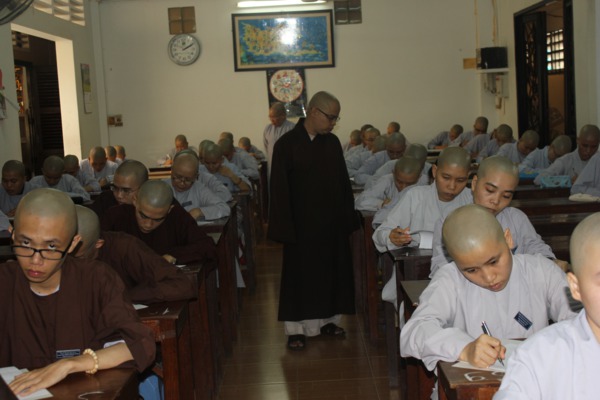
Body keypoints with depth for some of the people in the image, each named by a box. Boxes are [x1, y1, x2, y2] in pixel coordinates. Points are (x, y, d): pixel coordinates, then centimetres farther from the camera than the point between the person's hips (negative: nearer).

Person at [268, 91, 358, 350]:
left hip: (332, 222, 5)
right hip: (302, 224, -5)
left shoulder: (332, 142, 5)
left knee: (331, 270, 12)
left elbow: (343, 182, 11)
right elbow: (280, 189, -11)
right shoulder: (287, 144, -10)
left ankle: (329, 319, 26)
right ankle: (296, 328, 9)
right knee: (300, 274, 2)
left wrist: (348, 217, 6)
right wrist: (285, 228, -14)